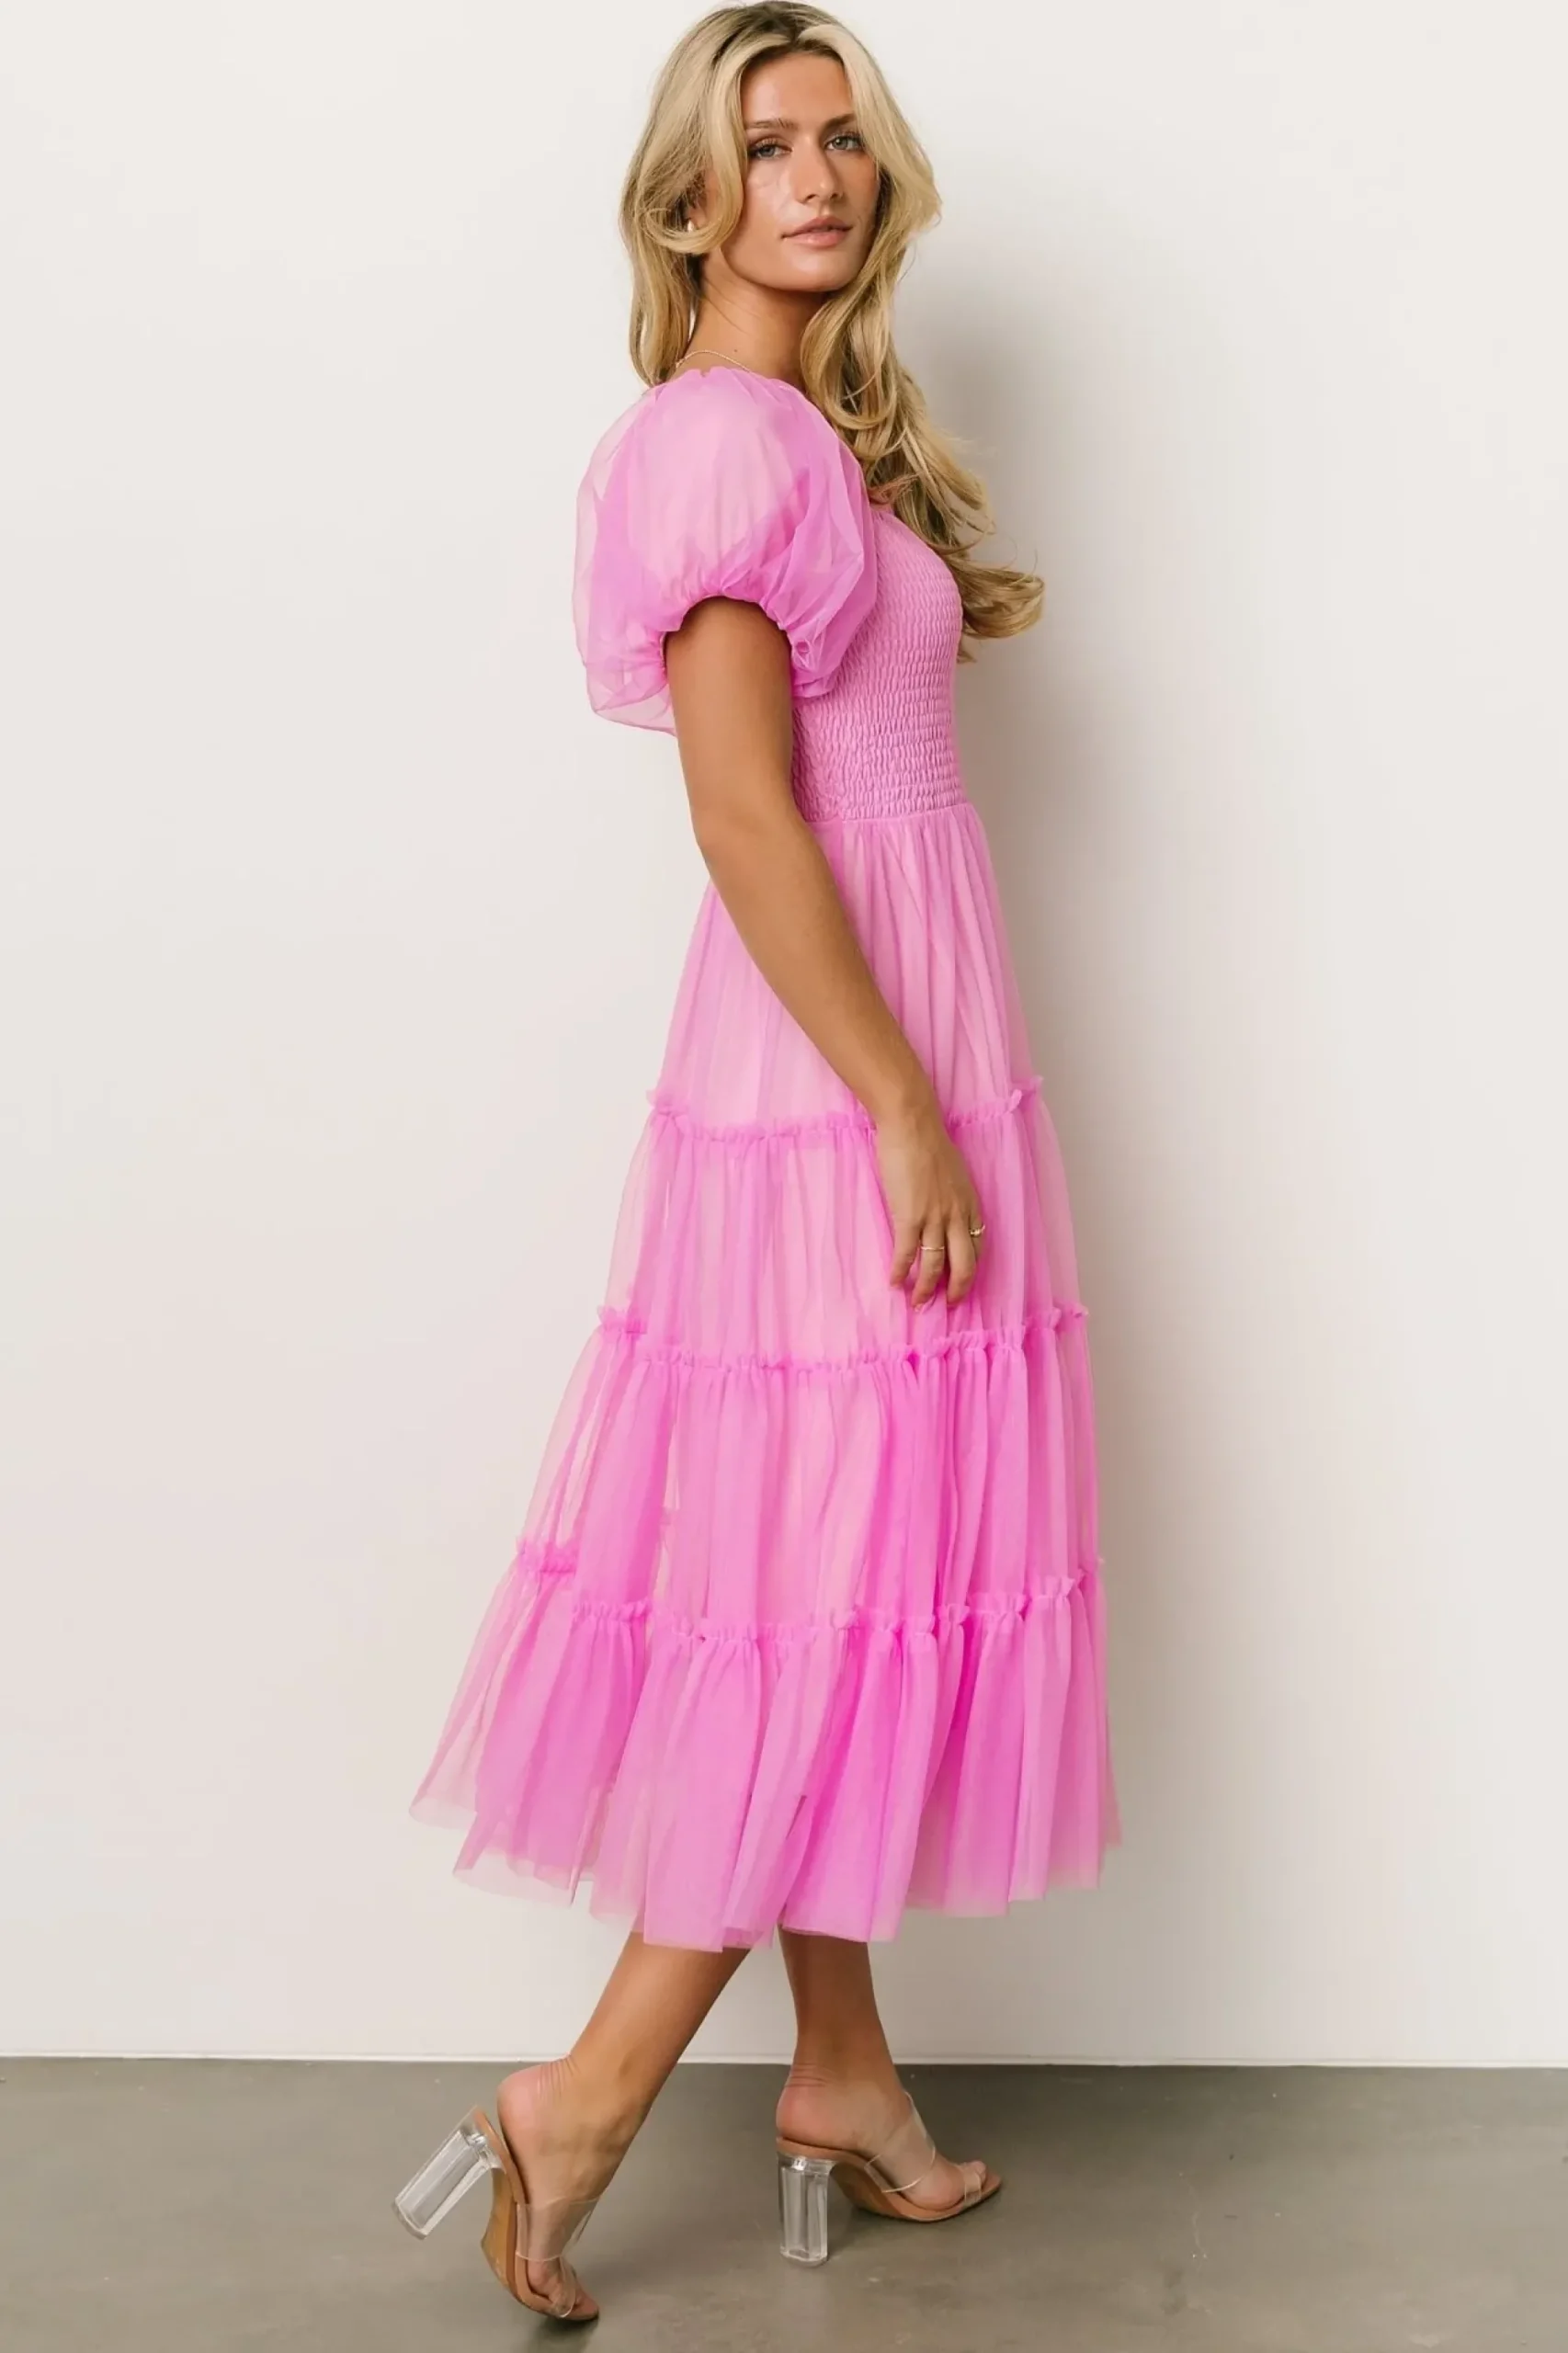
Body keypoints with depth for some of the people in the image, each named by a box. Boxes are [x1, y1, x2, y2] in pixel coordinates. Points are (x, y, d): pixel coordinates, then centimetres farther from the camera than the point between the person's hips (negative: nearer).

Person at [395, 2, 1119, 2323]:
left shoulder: (815, 428, 17)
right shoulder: (722, 435, -13)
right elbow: (747, 820, -20)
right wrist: (911, 1121, -20)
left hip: (889, 1059, 9)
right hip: (835, 1084, -9)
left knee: (843, 1582, 13)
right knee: (834, 1592, -4)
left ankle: (841, 2079, 25)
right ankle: (593, 2094, 7)